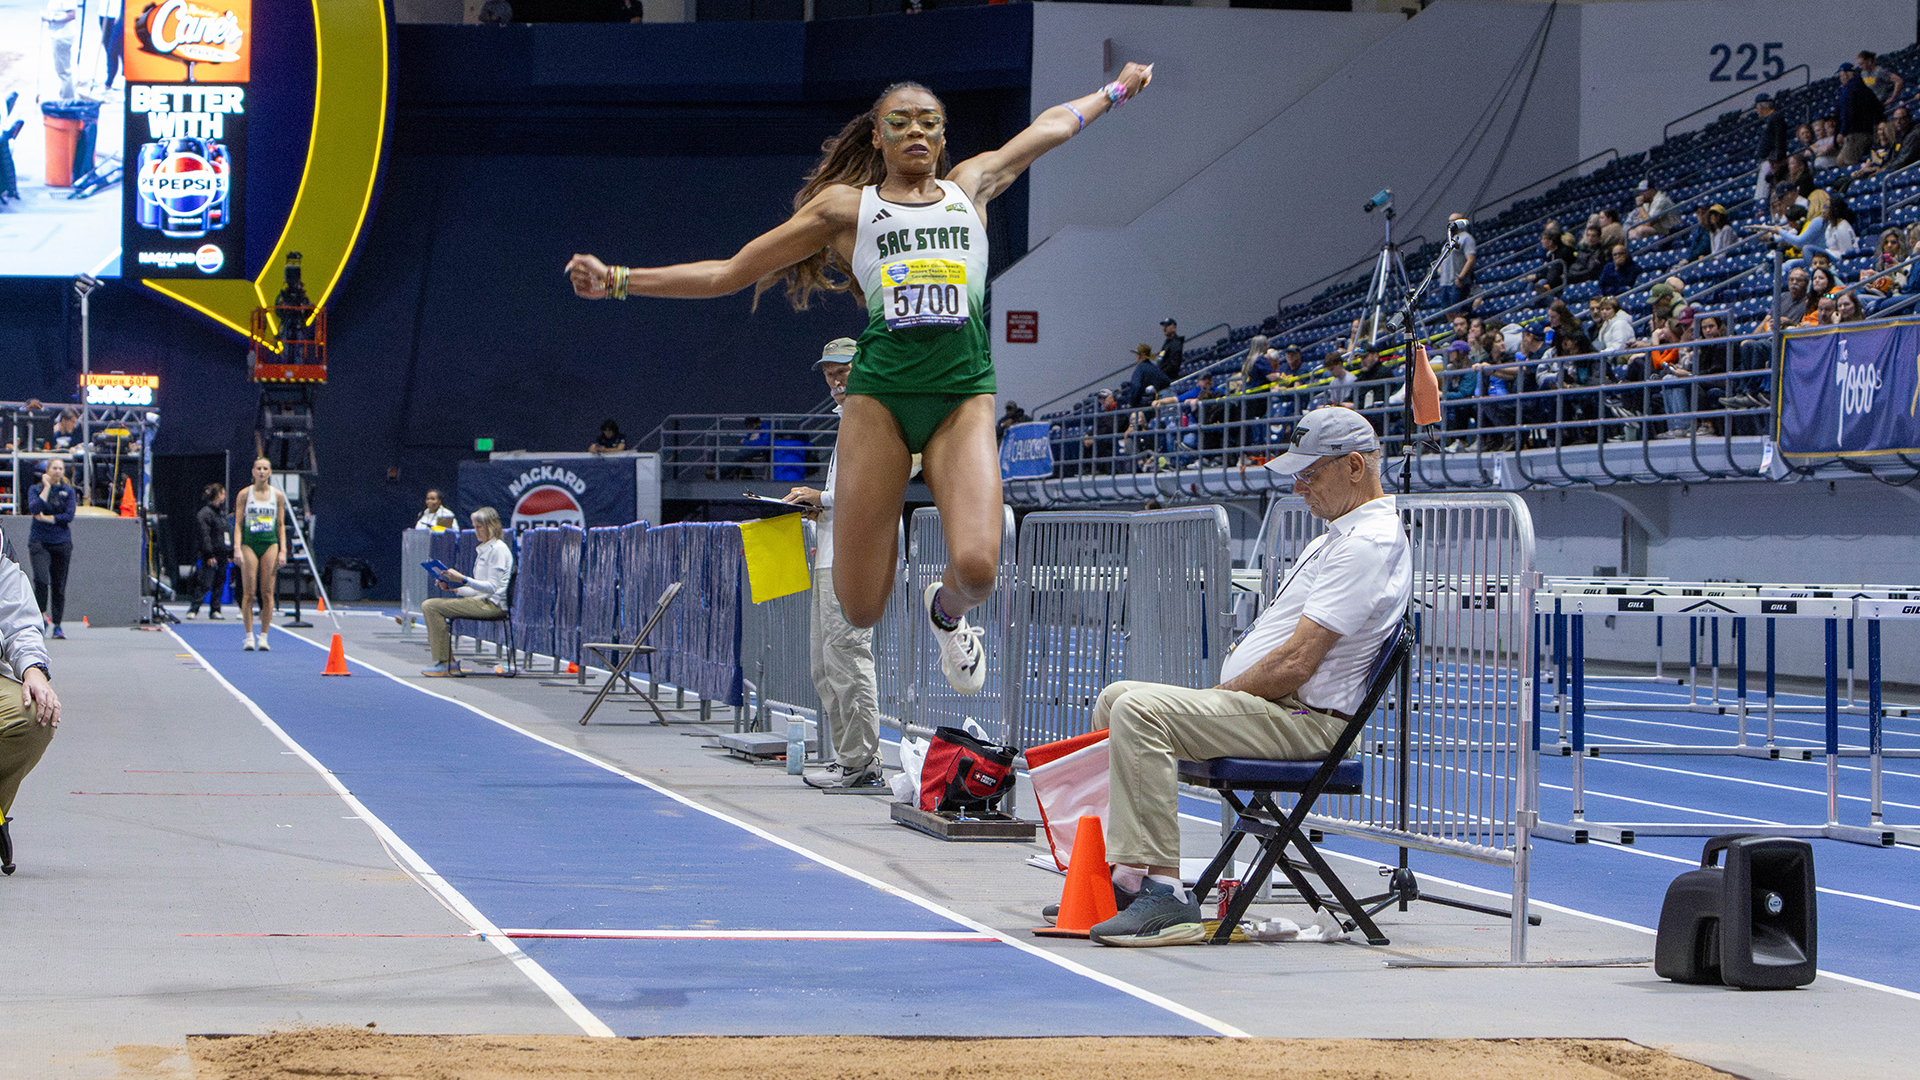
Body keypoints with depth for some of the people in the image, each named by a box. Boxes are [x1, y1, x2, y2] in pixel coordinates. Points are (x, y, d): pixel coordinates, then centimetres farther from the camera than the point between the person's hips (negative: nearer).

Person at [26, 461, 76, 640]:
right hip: (39, 541, -1)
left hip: (62, 543, 1)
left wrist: (47, 518, -8)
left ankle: (57, 625, 9)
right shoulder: (35, 489, 6)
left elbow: (69, 516, -3)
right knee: (41, 578, -22)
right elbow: (34, 508, -14)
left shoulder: (68, 491, 9)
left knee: (59, 585, 2)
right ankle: (42, 616, -7)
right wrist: (46, 487, -9)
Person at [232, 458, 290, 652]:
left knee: (267, 593, -2)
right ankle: (249, 636, -1)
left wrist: (283, 549, 2)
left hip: (270, 544, 1)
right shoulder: (244, 494, 4)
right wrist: (237, 548, -9)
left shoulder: (278, 496, 8)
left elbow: (281, 525, 11)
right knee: (249, 592, -5)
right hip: (249, 543, -1)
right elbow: (238, 523, 2)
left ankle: (264, 636, 3)